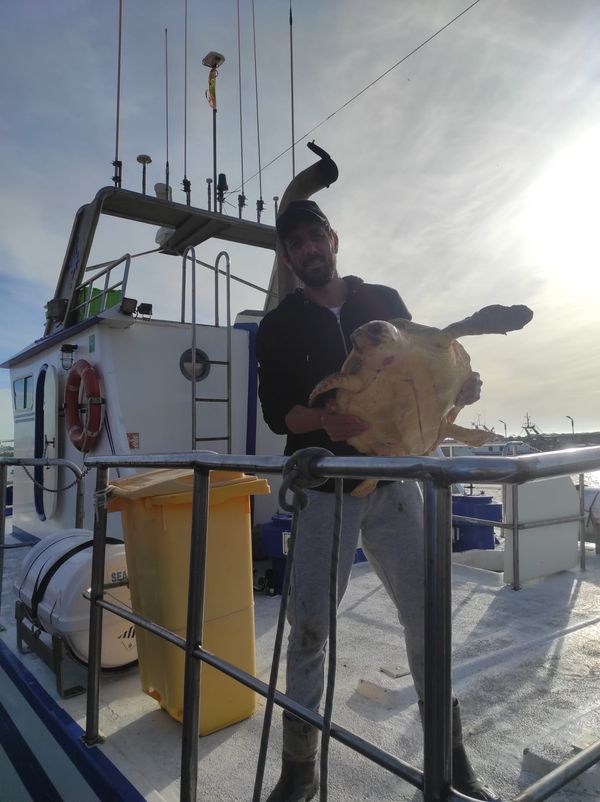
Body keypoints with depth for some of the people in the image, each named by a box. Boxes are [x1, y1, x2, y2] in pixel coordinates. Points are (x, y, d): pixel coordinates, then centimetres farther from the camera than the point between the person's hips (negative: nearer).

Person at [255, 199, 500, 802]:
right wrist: (323, 420, -23)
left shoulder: (383, 302, 11)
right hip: (324, 487, -1)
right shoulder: (279, 326, 6)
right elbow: (276, 412, -3)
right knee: (308, 625, 0)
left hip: (394, 478, 2)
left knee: (426, 615, 5)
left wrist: (457, 387, -9)